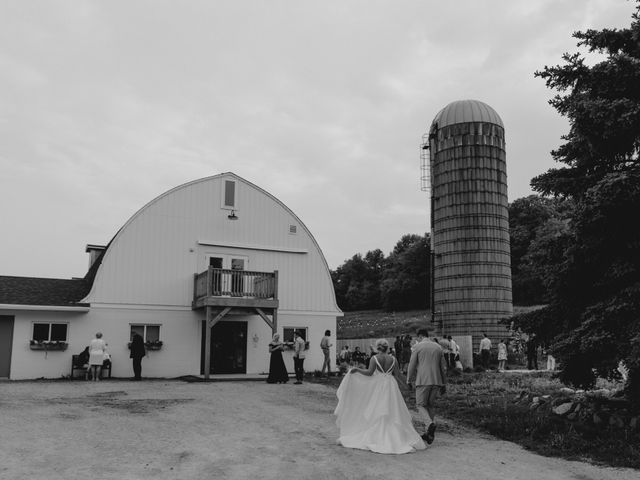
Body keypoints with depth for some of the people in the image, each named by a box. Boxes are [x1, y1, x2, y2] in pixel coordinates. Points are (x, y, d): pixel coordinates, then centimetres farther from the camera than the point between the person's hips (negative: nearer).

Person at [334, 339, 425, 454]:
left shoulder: (374, 358, -6)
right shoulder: (393, 359, 2)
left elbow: (369, 372, -16)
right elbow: (398, 376, 1)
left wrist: (356, 369, -5)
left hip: (377, 386, -2)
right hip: (390, 387, 2)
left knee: (375, 411, 5)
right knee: (392, 412, 7)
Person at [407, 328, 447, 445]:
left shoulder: (418, 347, -2)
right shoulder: (438, 347, 11)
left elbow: (412, 365, -2)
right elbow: (443, 367, 14)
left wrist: (409, 381, 10)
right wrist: (444, 384, 20)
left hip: (423, 381, -5)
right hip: (436, 381, 5)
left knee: (420, 405, 6)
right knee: (430, 405, 15)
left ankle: (430, 423, -21)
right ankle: (429, 433, 12)